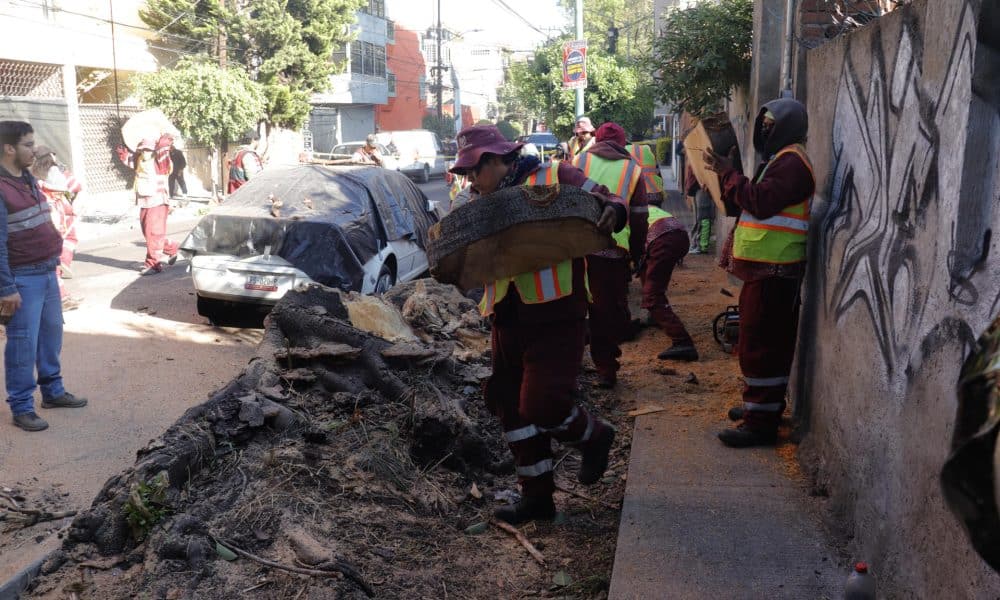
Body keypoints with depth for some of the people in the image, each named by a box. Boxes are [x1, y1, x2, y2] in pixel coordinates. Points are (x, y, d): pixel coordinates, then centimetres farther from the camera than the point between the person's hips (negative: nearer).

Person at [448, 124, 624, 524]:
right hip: (507, 319, 7)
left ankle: (594, 436, 22)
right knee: (511, 407, 11)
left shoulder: (554, 177, -3)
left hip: (554, 314, -7)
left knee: (542, 406, -13)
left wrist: (612, 212, -23)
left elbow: (606, 202, 0)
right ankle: (537, 496, 27)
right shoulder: (479, 203, 14)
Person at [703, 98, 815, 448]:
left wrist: (729, 173, -15)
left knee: (761, 346, -9)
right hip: (764, 267, 11)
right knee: (765, 343, 18)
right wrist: (727, 174, 4)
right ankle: (760, 405, 30)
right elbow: (744, 204, 17)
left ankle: (761, 423, -4)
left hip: (774, 271, -11)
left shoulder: (792, 162, -13)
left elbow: (760, 203, -25)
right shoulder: (778, 159, 20)